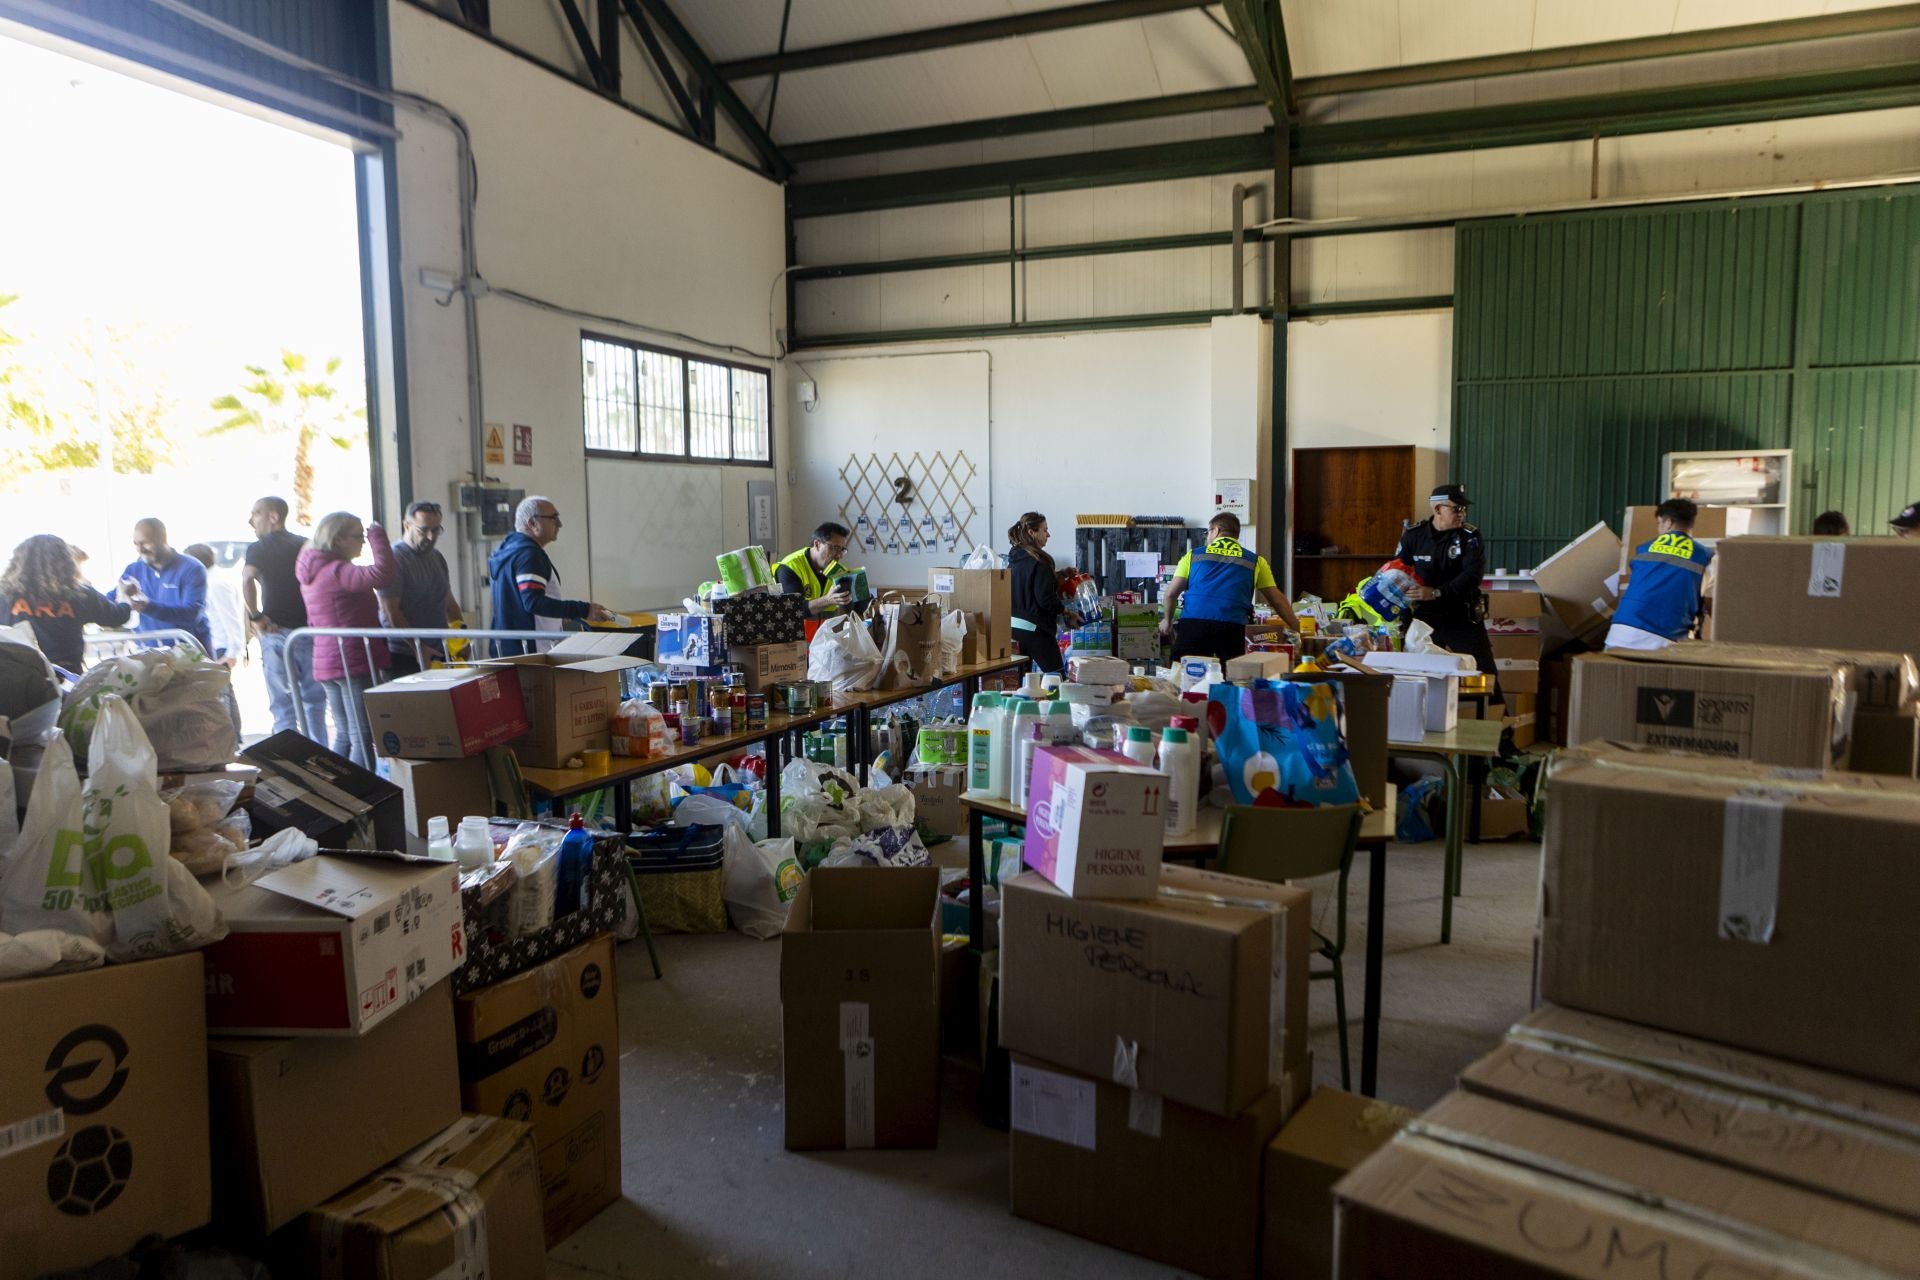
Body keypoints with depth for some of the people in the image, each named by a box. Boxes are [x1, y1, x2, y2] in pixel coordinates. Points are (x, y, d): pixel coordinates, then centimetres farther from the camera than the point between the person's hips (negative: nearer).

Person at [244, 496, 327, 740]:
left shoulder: (259, 548, -3)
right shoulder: (306, 545, 11)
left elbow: (247, 581, -21)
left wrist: (255, 617, -13)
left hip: (277, 632, -4)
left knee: (283, 704, 1)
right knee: (314, 700, 11)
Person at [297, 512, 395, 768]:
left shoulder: (313, 573, 15)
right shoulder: (336, 571, -17)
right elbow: (381, 574, -32)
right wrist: (377, 536, -18)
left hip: (326, 660, 10)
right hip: (355, 661, -10)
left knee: (344, 735, 16)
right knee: (363, 737, -8)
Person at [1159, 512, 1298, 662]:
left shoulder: (1194, 555, 17)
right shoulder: (1255, 561, 18)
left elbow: (1171, 593, 15)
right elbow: (1277, 599, 20)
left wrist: (1168, 619, 33)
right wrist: (1297, 629, 30)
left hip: (1192, 623, 0)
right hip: (1231, 627, 0)